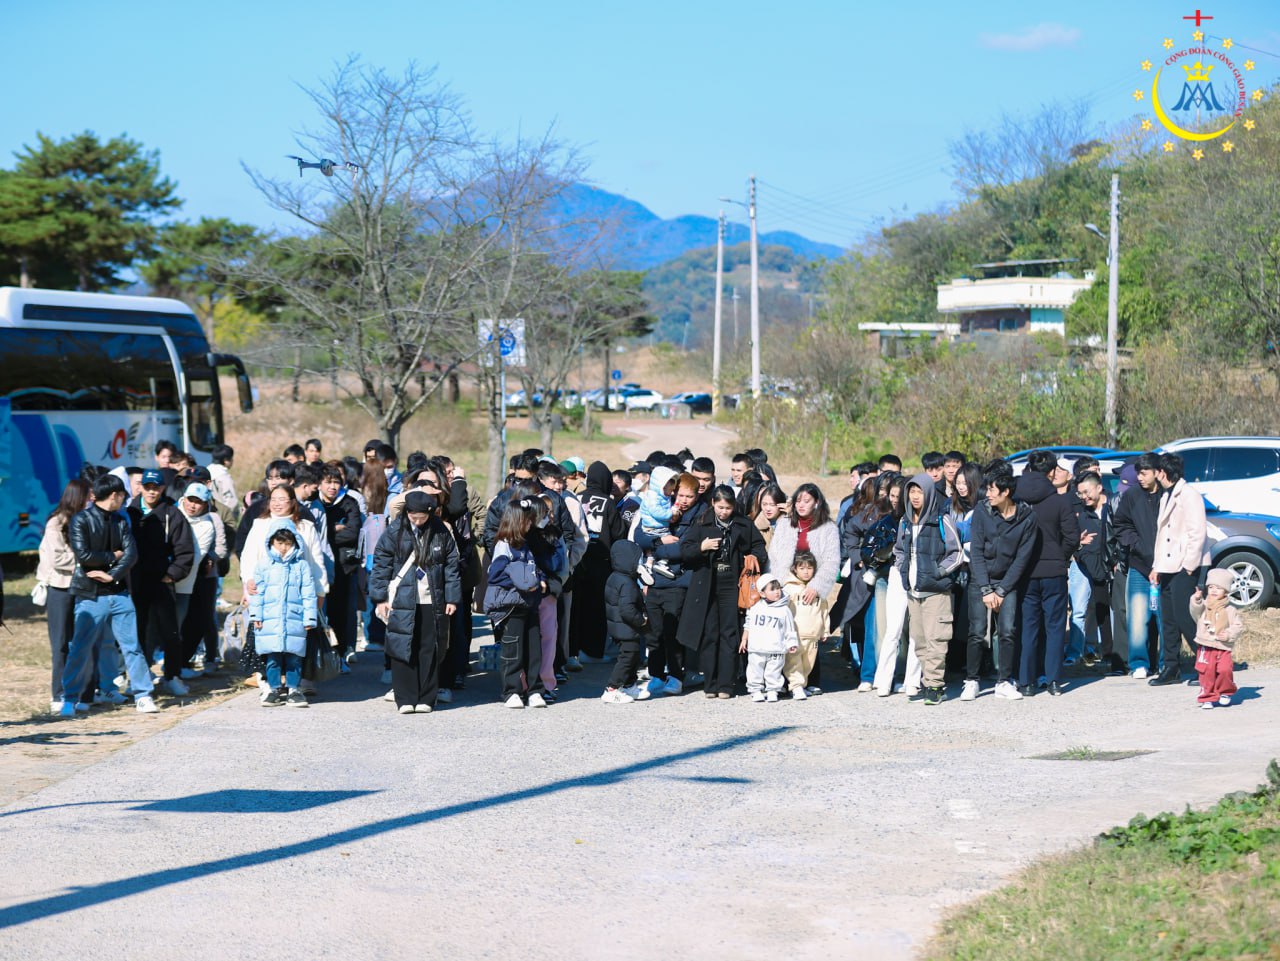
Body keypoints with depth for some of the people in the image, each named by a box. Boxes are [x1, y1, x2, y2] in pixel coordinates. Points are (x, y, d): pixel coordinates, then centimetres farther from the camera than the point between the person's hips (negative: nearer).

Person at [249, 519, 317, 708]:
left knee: (293, 656, 2)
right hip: (270, 621, 0)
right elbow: (258, 591, 7)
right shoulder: (264, 565, 7)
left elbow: (308, 593, 5)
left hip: (294, 620, 0)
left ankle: (294, 690, 11)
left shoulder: (301, 565, 5)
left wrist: (309, 618, 2)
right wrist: (256, 615, 1)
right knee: (272, 657, 2)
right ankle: (273, 690, 11)